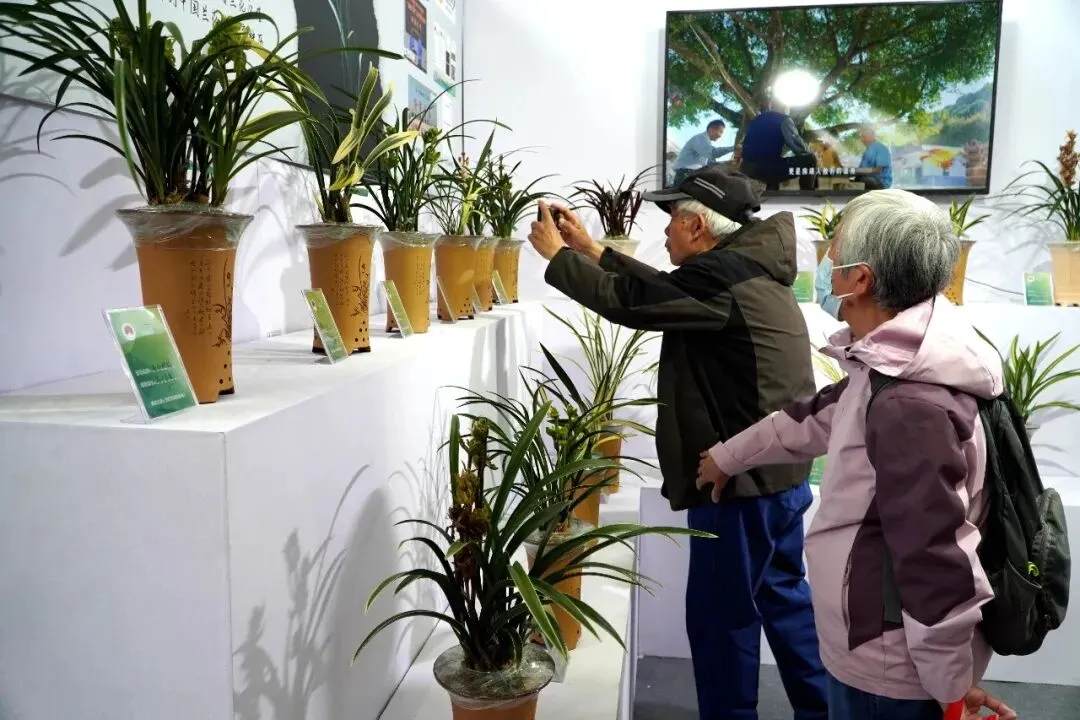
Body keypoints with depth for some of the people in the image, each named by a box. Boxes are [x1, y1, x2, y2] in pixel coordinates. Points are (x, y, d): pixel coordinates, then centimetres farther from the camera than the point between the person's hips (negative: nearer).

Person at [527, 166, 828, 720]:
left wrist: (557, 255, -4)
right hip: (776, 474, 10)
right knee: (782, 596, 22)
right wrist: (590, 250, 17)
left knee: (722, 614, 5)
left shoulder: (724, 278, -20)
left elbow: (628, 301, -18)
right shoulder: (744, 270, 11)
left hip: (743, 481, -10)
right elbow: (662, 290, 17)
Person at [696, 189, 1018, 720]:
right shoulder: (895, 364, 1)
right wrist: (729, 456, 28)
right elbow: (818, 417, 17)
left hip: (888, 670, -9)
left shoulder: (909, 406, -32)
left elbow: (938, 560, -29)